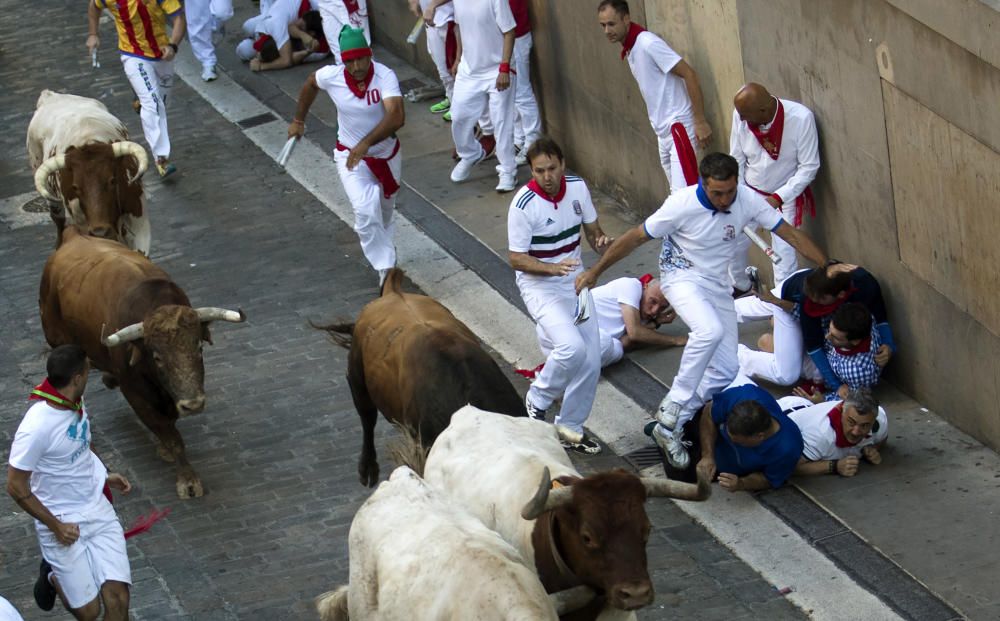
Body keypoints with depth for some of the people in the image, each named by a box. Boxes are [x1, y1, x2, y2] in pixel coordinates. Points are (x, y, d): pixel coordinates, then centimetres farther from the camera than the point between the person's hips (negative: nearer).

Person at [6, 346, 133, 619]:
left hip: (98, 509, 6)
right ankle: (52, 576, 29)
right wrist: (55, 526, -14)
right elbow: (16, 487, -19)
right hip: (63, 522, -6)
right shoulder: (37, 427, -26)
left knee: (117, 596, -7)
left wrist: (105, 476, 8)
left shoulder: (76, 403, -2)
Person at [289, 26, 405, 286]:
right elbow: (310, 84, 6)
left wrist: (366, 143, -53)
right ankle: (385, 268, -8)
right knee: (366, 211, -20)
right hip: (350, 155, 0)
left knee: (385, 211, 23)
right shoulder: (331, 76, -20)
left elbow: (397, 116, -43)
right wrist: (298, 120, 14)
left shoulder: (384, 76, -30)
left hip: (386, 153, 0)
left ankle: (381, 248, 52)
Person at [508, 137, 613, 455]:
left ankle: (570, 427, 22)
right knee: (572, 347, -27)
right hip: (539, 285, -6)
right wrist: (554, 268, -31)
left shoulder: (577, 188, -5)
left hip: (575, 280, 6)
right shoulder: (523, 204, -21)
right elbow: (517, 259, -16)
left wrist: (601, 241, -16)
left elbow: (593, 230, 8)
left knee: (591, 360, 3)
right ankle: (538, 399, 0)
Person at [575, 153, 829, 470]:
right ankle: (673, 408, -23)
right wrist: (595, 271, -8)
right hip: (682, 278, -5)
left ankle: (671, 427, 9)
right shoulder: (682, 204, -23)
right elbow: (635, 238, -13)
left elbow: (791, 234, -6)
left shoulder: (748, 201, -14)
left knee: (726, 370, -3)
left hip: (718, 286, 5)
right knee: (710, 331, -35)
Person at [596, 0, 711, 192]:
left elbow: (689, 75, -19)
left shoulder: (648, 44, -17)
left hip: (679, 126, -9)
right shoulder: (628, 50, 11)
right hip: (663, 130, 9)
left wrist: (700, 122, -21)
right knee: (676, 192, 11)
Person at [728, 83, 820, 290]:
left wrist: (778, 198, -23)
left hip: (786, 195, -3)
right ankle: (739, 285, 41)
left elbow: (809, 167, -18)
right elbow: (737, 159, -4)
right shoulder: (741, 114, -19)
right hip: (750, 192, 4)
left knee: (783, 253, -12)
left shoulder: (801, 118, -28)